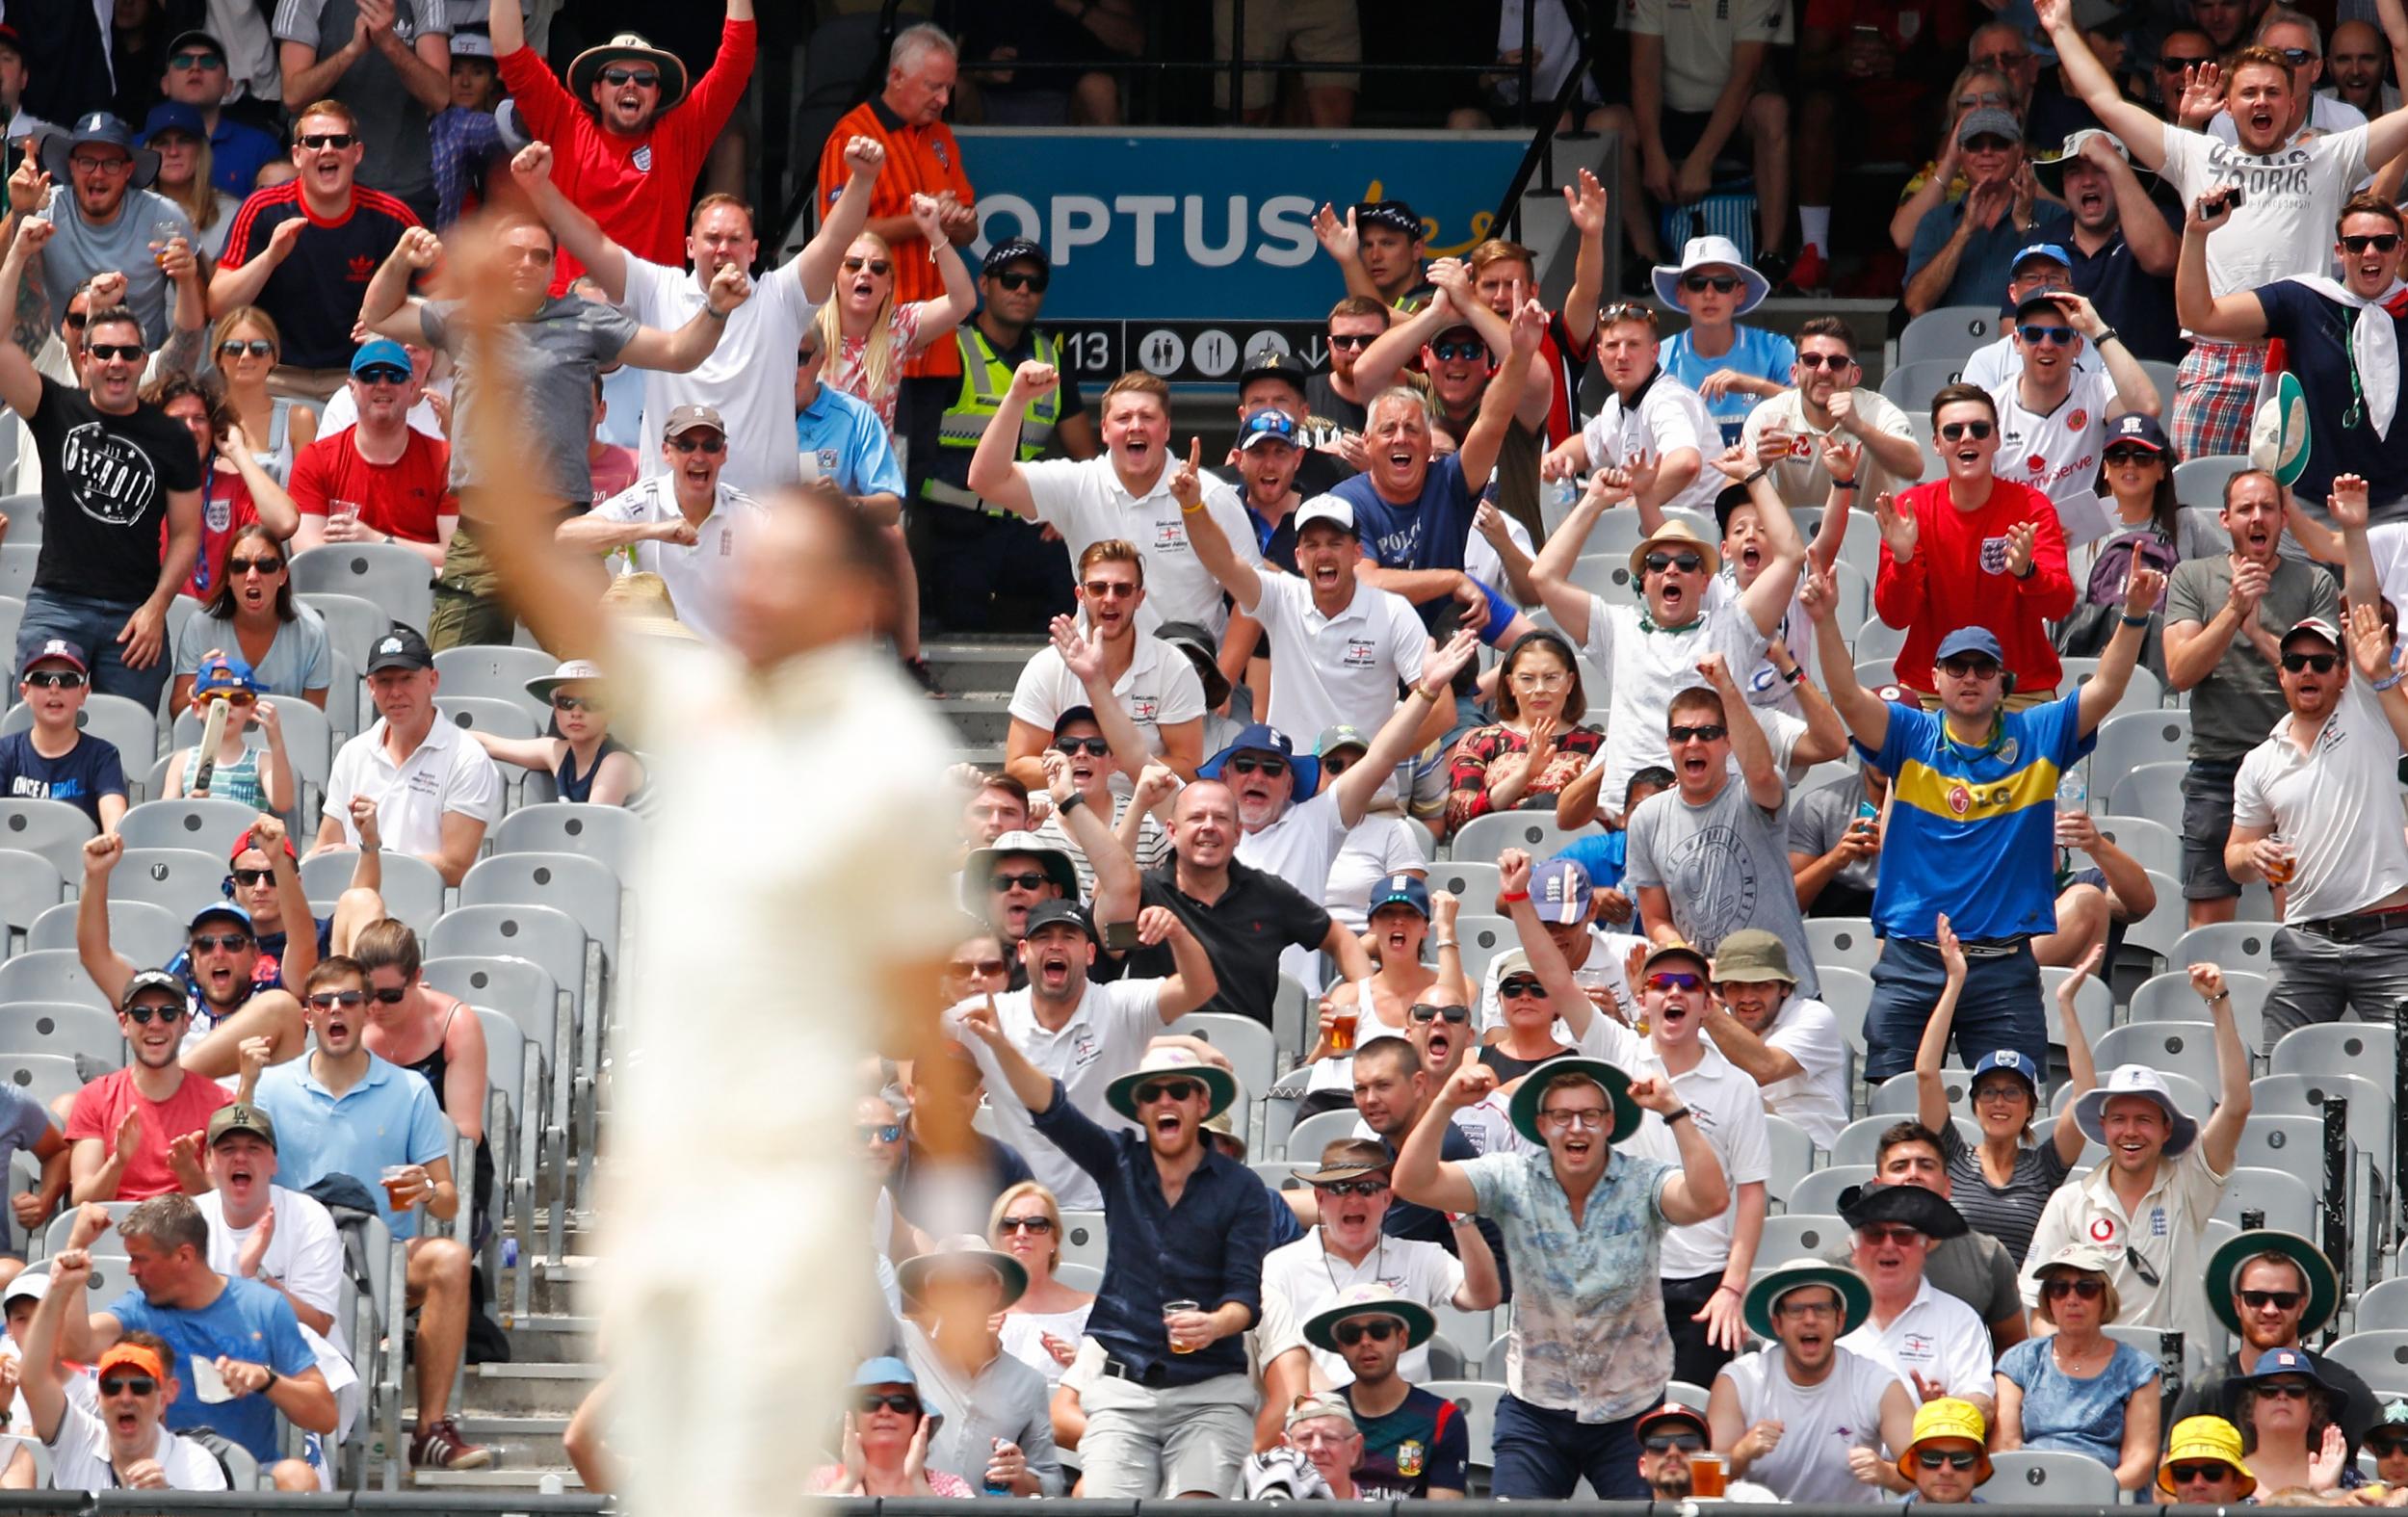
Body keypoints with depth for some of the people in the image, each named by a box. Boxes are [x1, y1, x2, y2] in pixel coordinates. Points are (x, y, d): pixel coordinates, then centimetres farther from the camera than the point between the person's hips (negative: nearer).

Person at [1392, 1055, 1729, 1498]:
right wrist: (1446, 1104, -27)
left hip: (1630, 1411, -1)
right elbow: (1412, 1183, -14)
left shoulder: (1642, 1183, -11)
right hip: (1534, 1409, 1)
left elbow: (1710, 1200, -30)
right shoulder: (1513, 1180, -6)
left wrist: (1674, 1113, -37)